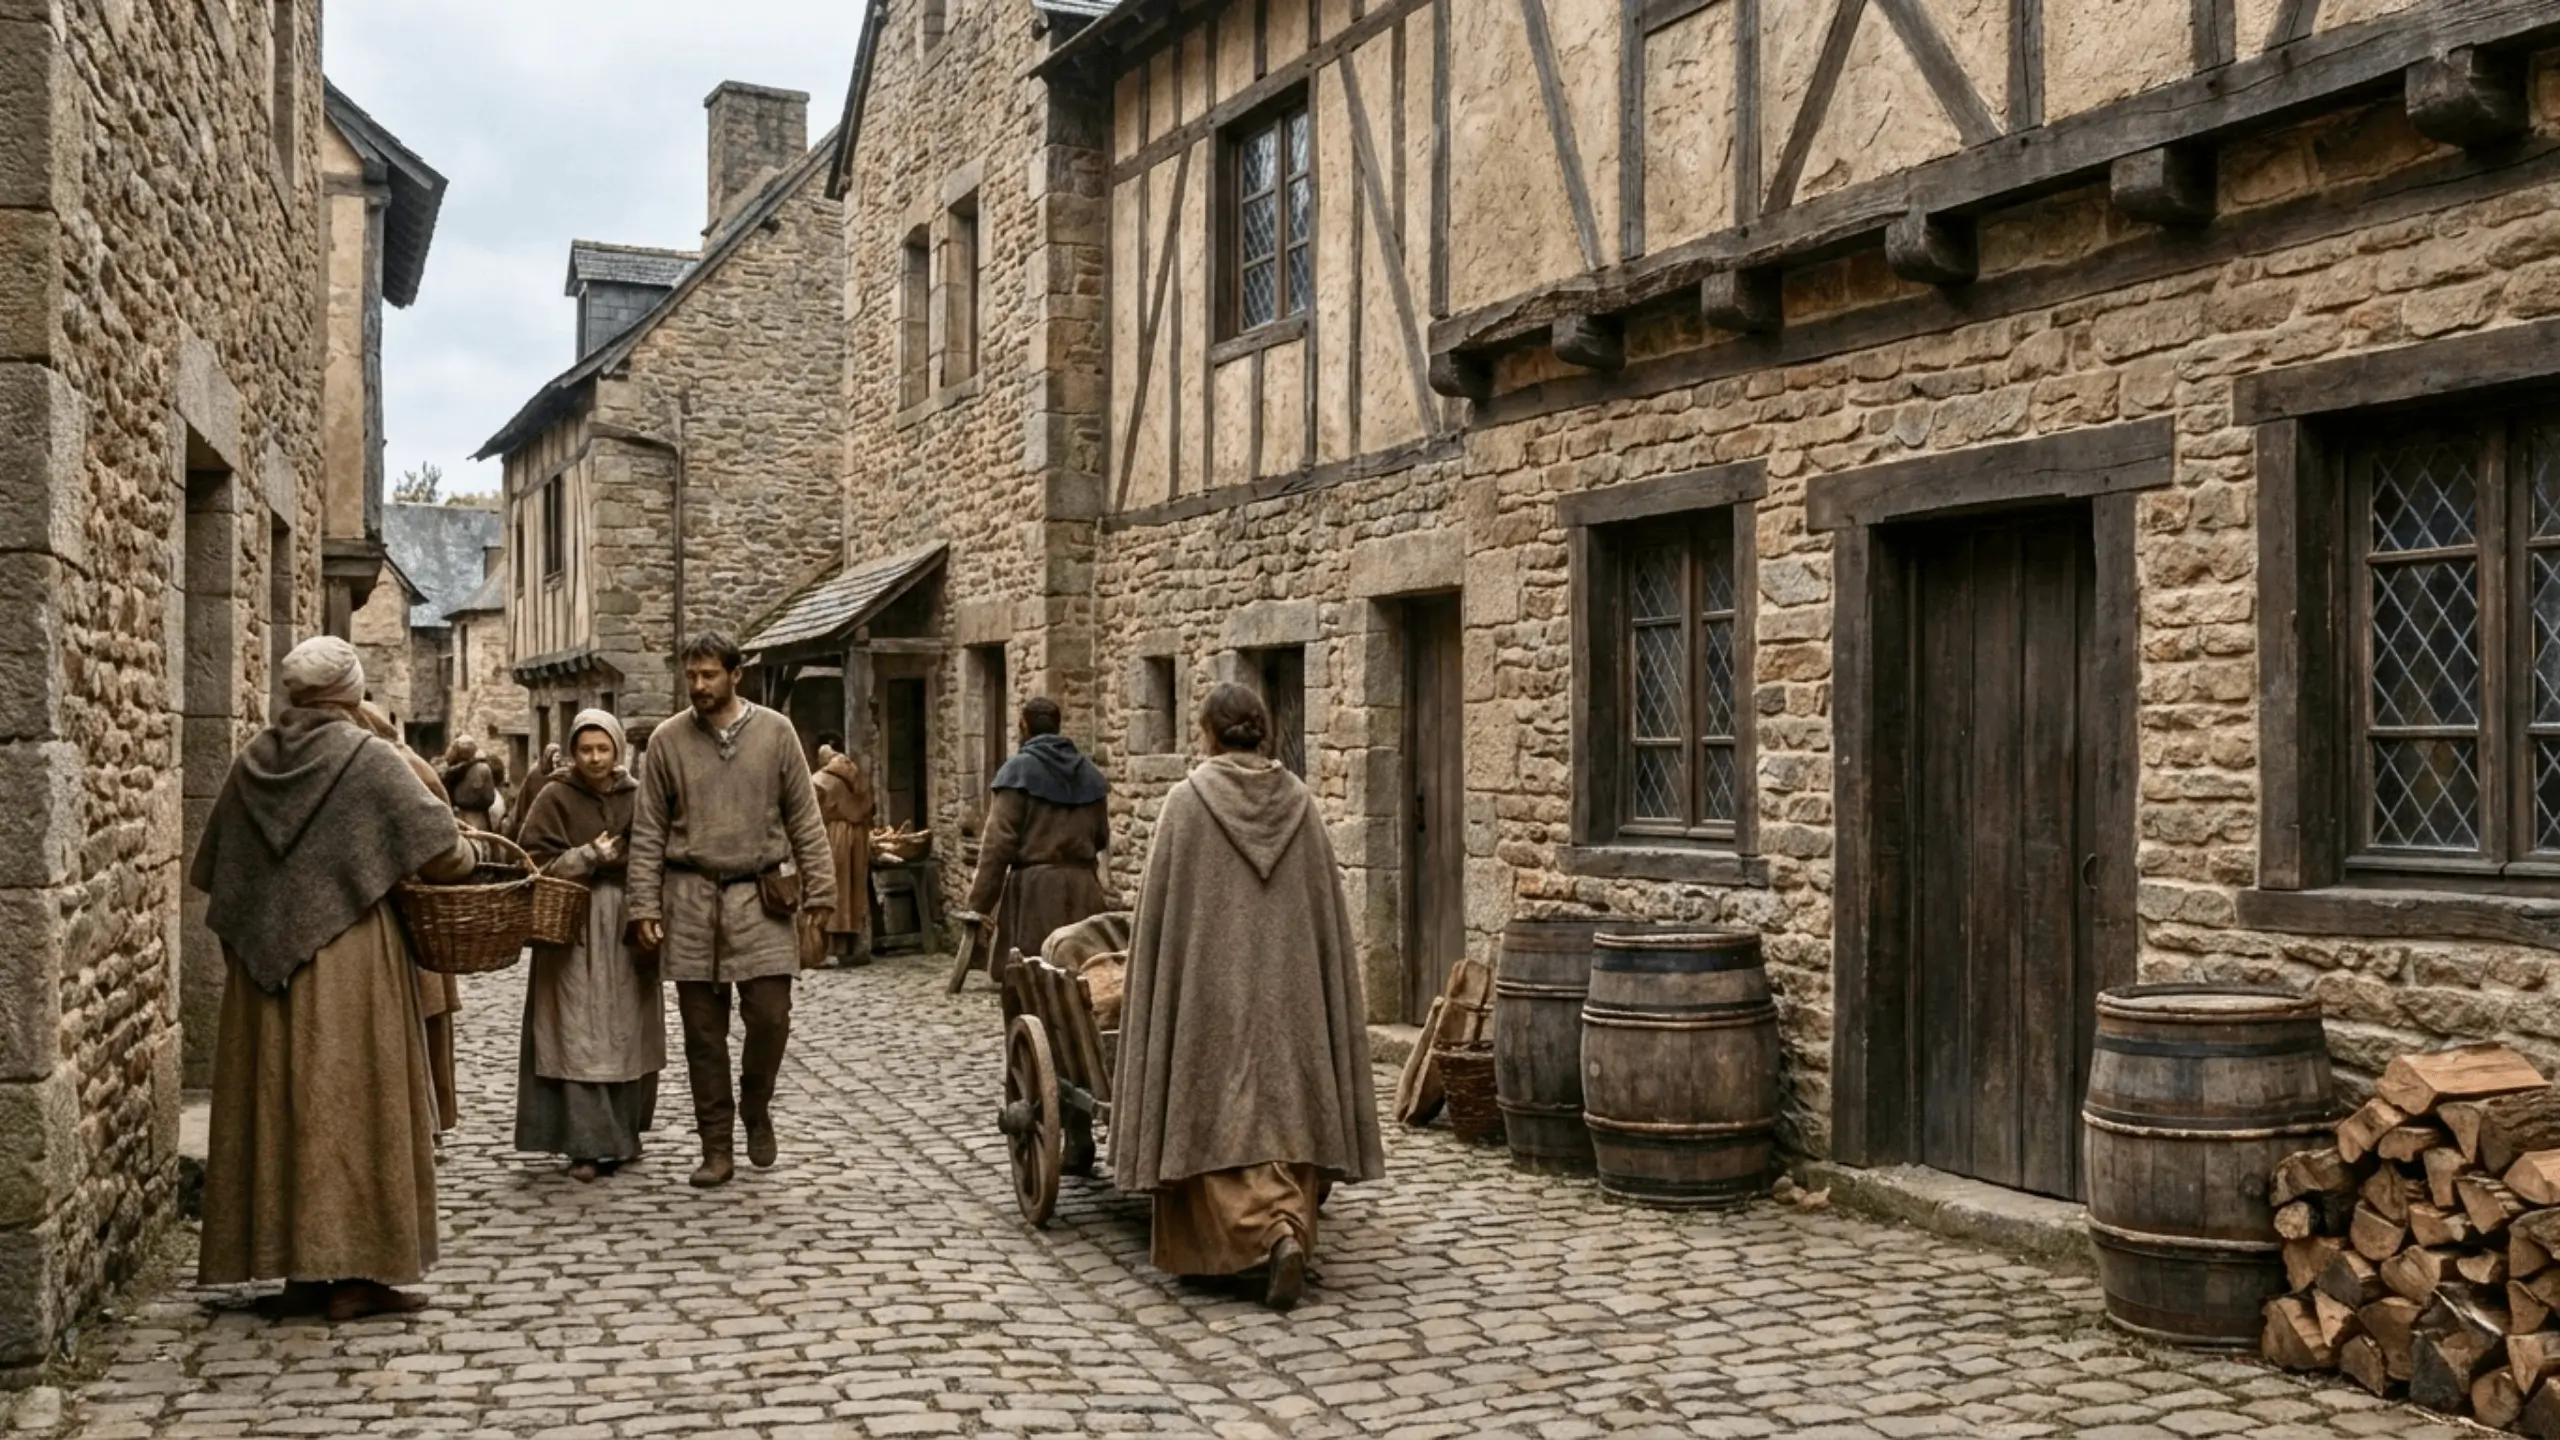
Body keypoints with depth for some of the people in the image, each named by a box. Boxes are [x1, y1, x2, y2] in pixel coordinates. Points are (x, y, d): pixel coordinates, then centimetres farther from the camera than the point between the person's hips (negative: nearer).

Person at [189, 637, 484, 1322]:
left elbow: (214, 872, 13)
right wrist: (468, 851, 10)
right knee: (351, 1105, 1)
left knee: (278, 1104, 10)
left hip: (264, 965, 5)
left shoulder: (252, 762, 6)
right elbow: (443, 854, -11)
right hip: (351, 966, -5)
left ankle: (294, 1268, 15)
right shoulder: (371, 760, -9)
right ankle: (356, 1272, 2)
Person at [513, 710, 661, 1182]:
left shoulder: (638, 797, 8)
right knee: (580, 1036, -6)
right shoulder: (555, 798, 0)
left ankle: (623, 1133, 19)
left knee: (627, 1032, 6)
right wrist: (589, 856, -13)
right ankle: (589, 1143, -5)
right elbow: (534, 862, -5)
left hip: (628, 928, 3)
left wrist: (620, 859, -9)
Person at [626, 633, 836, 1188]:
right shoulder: (667, 740, 3)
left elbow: (805, 820, 3)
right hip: (692, 897, 1)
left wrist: (819, 892, -3)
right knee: (703, 1031, 5)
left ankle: (756, 1110, 23)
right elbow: (648, 831, 4)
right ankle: (717, 1147, 16)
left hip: (761, 896, -1)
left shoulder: (775, 732, 2)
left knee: (770, 1016, -5)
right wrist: (645, 906, -2)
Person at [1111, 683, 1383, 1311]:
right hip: (1288, 982, 3)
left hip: (1213, 984, -3)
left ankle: (1271, 1232, -17)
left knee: (1219, 1115, 1)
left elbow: (1162, 904, -5)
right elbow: (1325, 903, 6)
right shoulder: (1298, 800, 3)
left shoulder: (1188, 799, -7)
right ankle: (1291, 1227, 8)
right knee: (1286, 1110, 11)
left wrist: (1150, 992, 5)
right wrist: (1325, 992, 14)